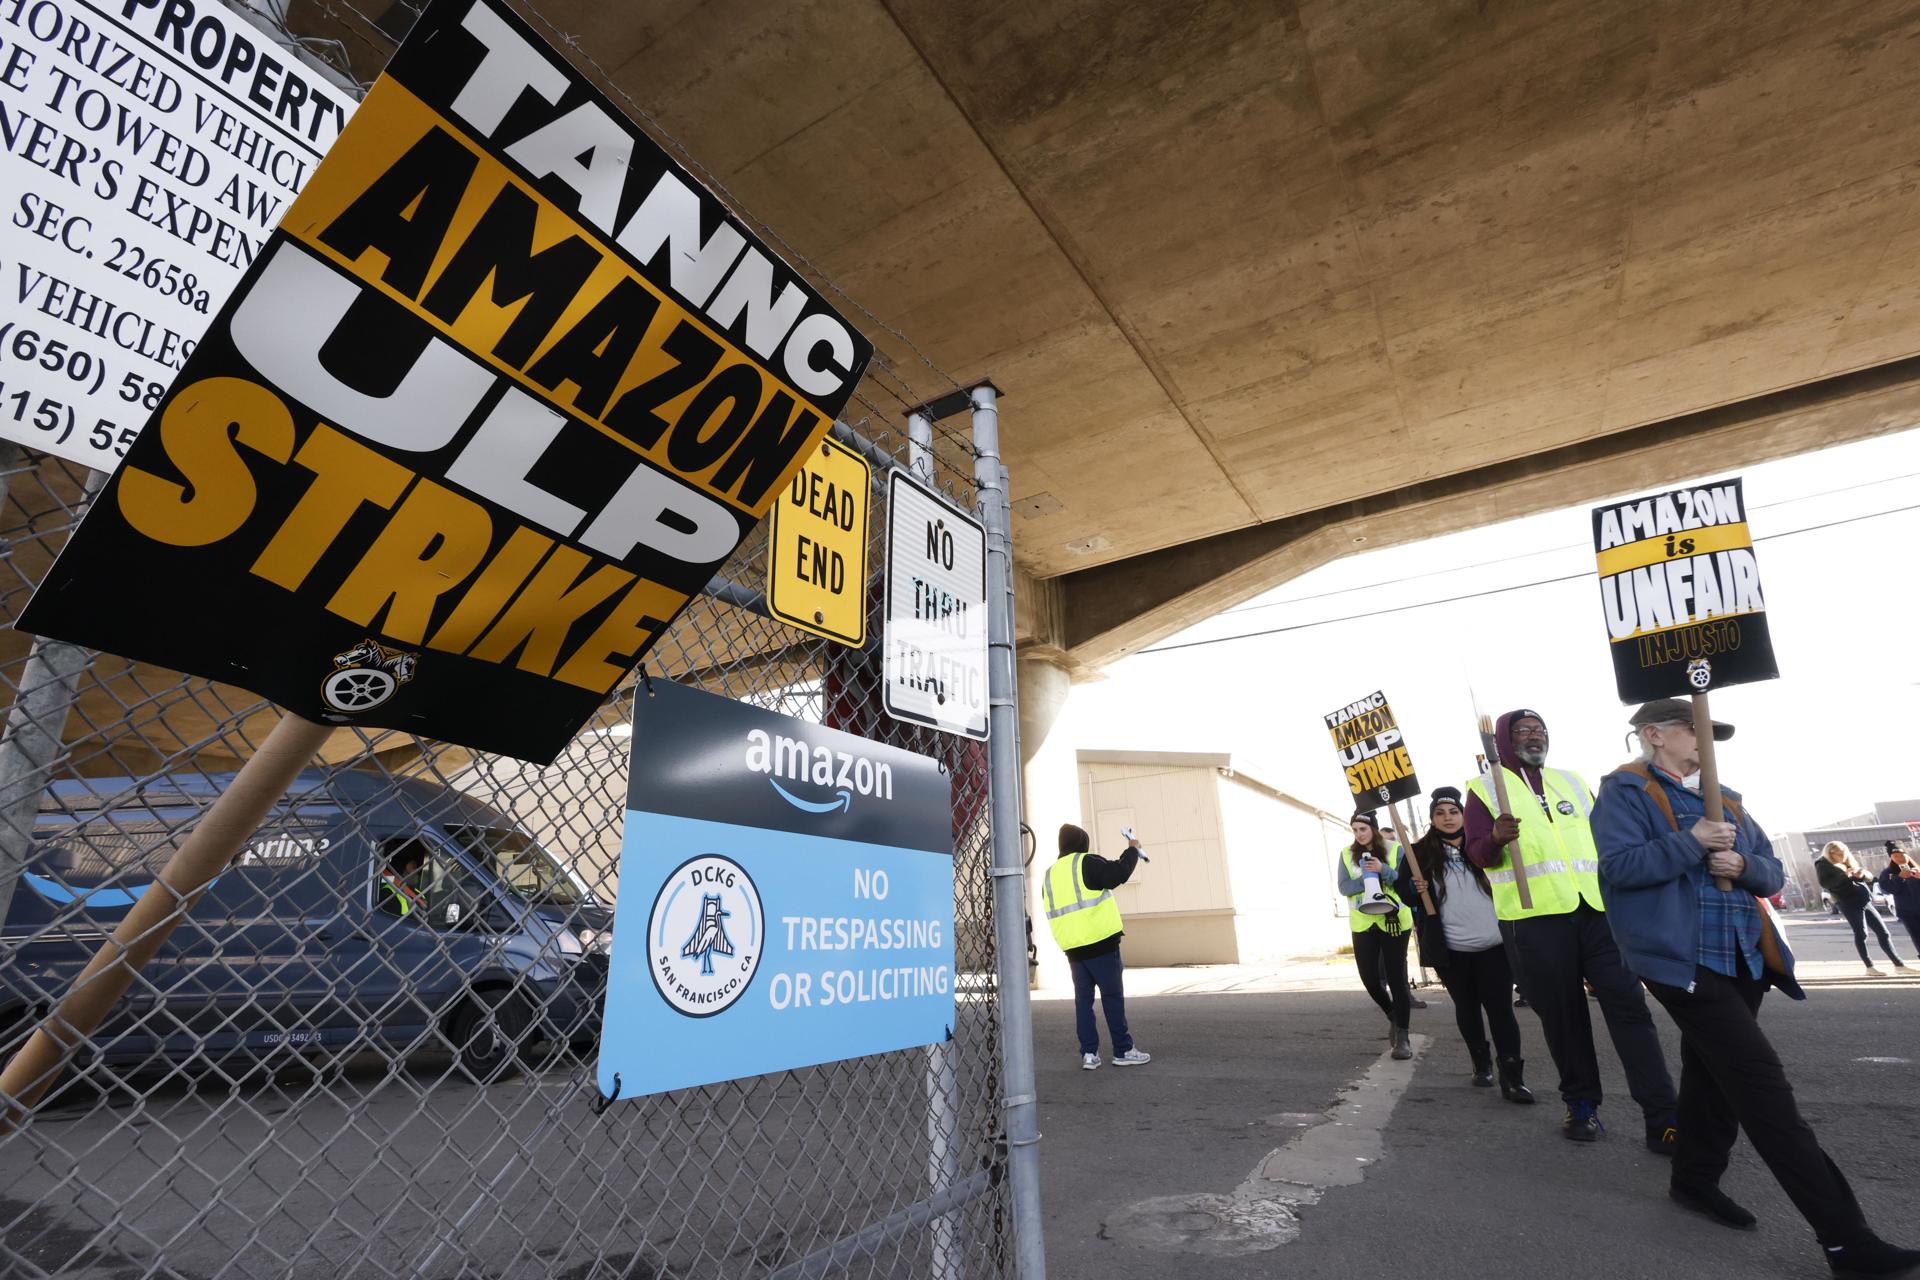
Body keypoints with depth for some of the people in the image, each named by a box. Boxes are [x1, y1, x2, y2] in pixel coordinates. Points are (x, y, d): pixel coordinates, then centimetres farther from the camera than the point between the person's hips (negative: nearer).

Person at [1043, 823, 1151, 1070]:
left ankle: (1088, 1052, 7)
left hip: (1072, 948, 6)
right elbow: (1118, 874, -19)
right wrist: (1132, 850, -5)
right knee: (1112, 996, 3)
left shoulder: (1049, 875, 13)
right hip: (1100, 943, -6)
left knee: (1083, 998, 10)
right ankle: (1123, 1051, 8)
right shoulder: (1086, 862, -8)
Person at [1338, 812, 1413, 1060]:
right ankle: (1393, 1016, 33)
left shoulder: (1395, 850, -2)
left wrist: (1383, 870, -24)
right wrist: (1366, 878, -19)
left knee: (1396, 977, -1)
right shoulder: (1347, 854, 4)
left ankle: (1403, 1036, 8)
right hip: (1363, 924, 3)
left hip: (1393, 921, -3)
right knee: (1369, 978, 4)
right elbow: (1344, 887, -4)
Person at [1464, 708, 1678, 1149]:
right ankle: (1582, 1105, 18)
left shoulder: (1571, 781, 19)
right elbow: (1477, 854, -3)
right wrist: (1496, 839, -25)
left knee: (1628, 1006, -3)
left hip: (1596, 909, 3)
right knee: (1562, 1014, 4)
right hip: (1536, 918, -3)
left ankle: (1663, 1119, 1)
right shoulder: (1485, 788, 5)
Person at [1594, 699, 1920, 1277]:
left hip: (1740, 957, 8)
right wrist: (1692, 842, -21)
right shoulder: (1625, 791, -6)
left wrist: (1744, 865, -6)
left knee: (1713, 1071, 18)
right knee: (1761, 1081, -11)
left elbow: (1772, 873, 16)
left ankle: (1695, 1178, 34)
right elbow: (1618, 865, -17)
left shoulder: (1724, 798, 18)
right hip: (1683, 958, -8)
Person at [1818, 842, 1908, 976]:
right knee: (1861, 934, -7)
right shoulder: (1823, 865, -4)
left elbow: (1869, 877, 19)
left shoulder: (1848, 863, 18)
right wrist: (1844, 875, -25)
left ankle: (1898, 964, 13)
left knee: (1882, 931, 6)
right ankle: (1869, 967, -2)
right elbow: (1825, 883, -16)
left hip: (1865, 901, 7)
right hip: (1849, 903, -7)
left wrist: (1861, 875, -5)